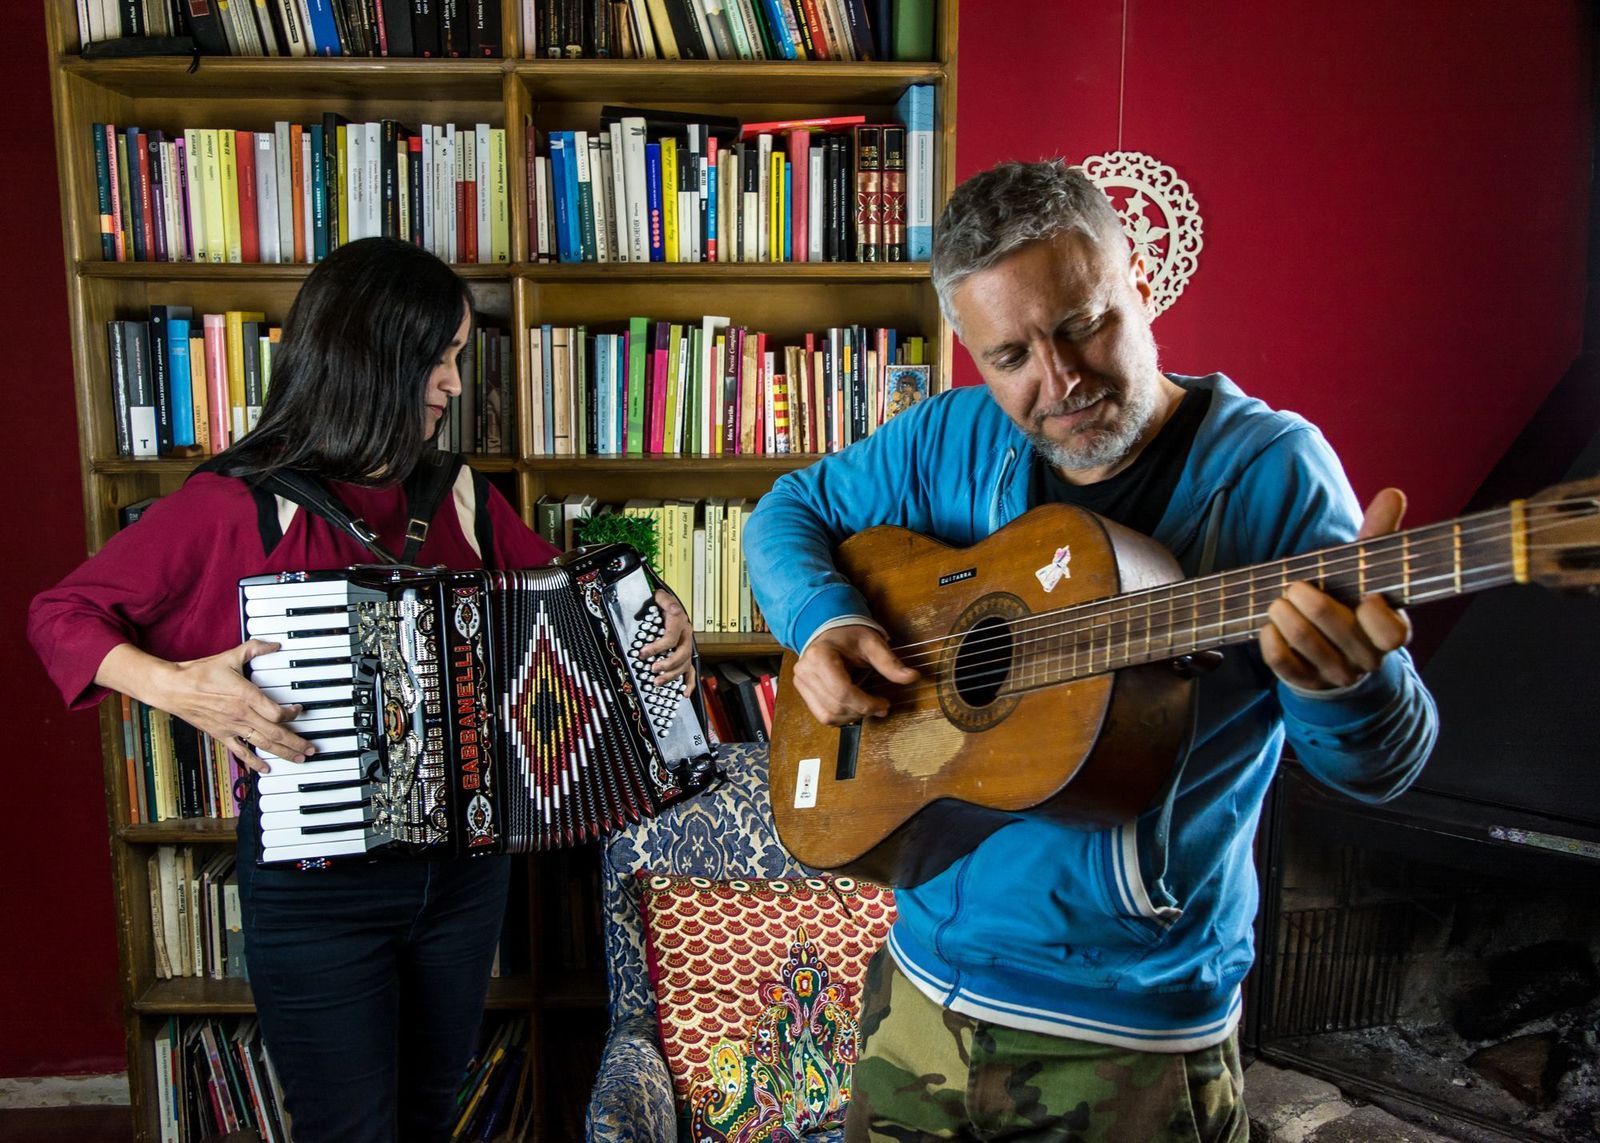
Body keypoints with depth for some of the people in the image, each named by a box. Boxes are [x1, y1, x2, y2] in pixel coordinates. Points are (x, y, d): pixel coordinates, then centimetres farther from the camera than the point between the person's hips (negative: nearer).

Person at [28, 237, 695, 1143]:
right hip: (317, 886, -4)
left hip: (467, 862, 5)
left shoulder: (460, 495, 2)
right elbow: (62, 614, -6)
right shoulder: (241, 505, -11)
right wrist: (172, 685, -24)